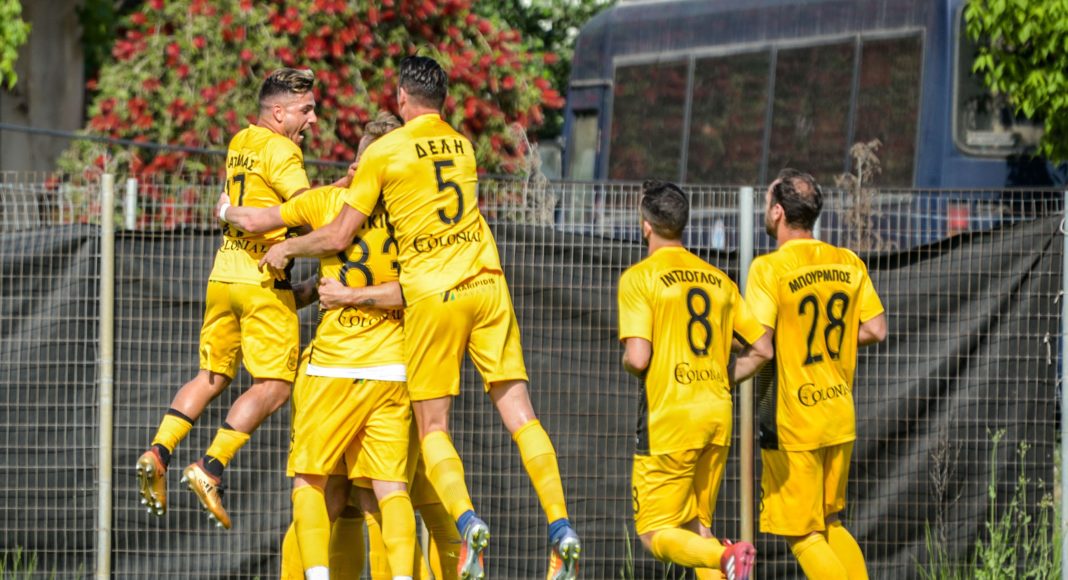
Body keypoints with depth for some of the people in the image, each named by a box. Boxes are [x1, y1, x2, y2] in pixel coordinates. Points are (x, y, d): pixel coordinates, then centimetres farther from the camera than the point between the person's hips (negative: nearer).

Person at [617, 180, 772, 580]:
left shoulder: (639, 277, -5)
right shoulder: (719, 279, 12)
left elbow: (637, 358, -15)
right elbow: (762, 349, 12)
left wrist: (628, 362, 8)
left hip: (669, 416, -6)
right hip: (719, 416, 6)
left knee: (656, 534, -1)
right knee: (696, 529, 15)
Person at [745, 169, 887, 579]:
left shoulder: (769, 269, -14)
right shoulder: (849, 264, 3)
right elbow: (876, 330, 4)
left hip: (791, 421, -6)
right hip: (840, 417, 6)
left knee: (803, 536, 2)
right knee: (830, 524, 21)